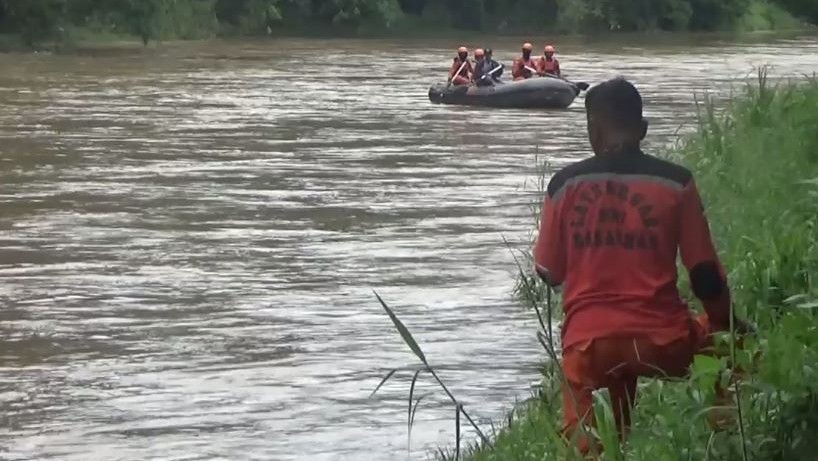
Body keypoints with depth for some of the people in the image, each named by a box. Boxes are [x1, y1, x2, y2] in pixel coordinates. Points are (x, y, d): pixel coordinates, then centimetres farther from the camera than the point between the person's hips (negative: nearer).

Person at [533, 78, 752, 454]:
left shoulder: (565, 185, 2)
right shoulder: (676, 183, -1)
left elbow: (550, 275, 10)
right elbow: (705, 275, 2)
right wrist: (729, 326, 19)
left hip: (588, 343, 1)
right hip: (661, 341, 0)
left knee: (584, 447, 8)